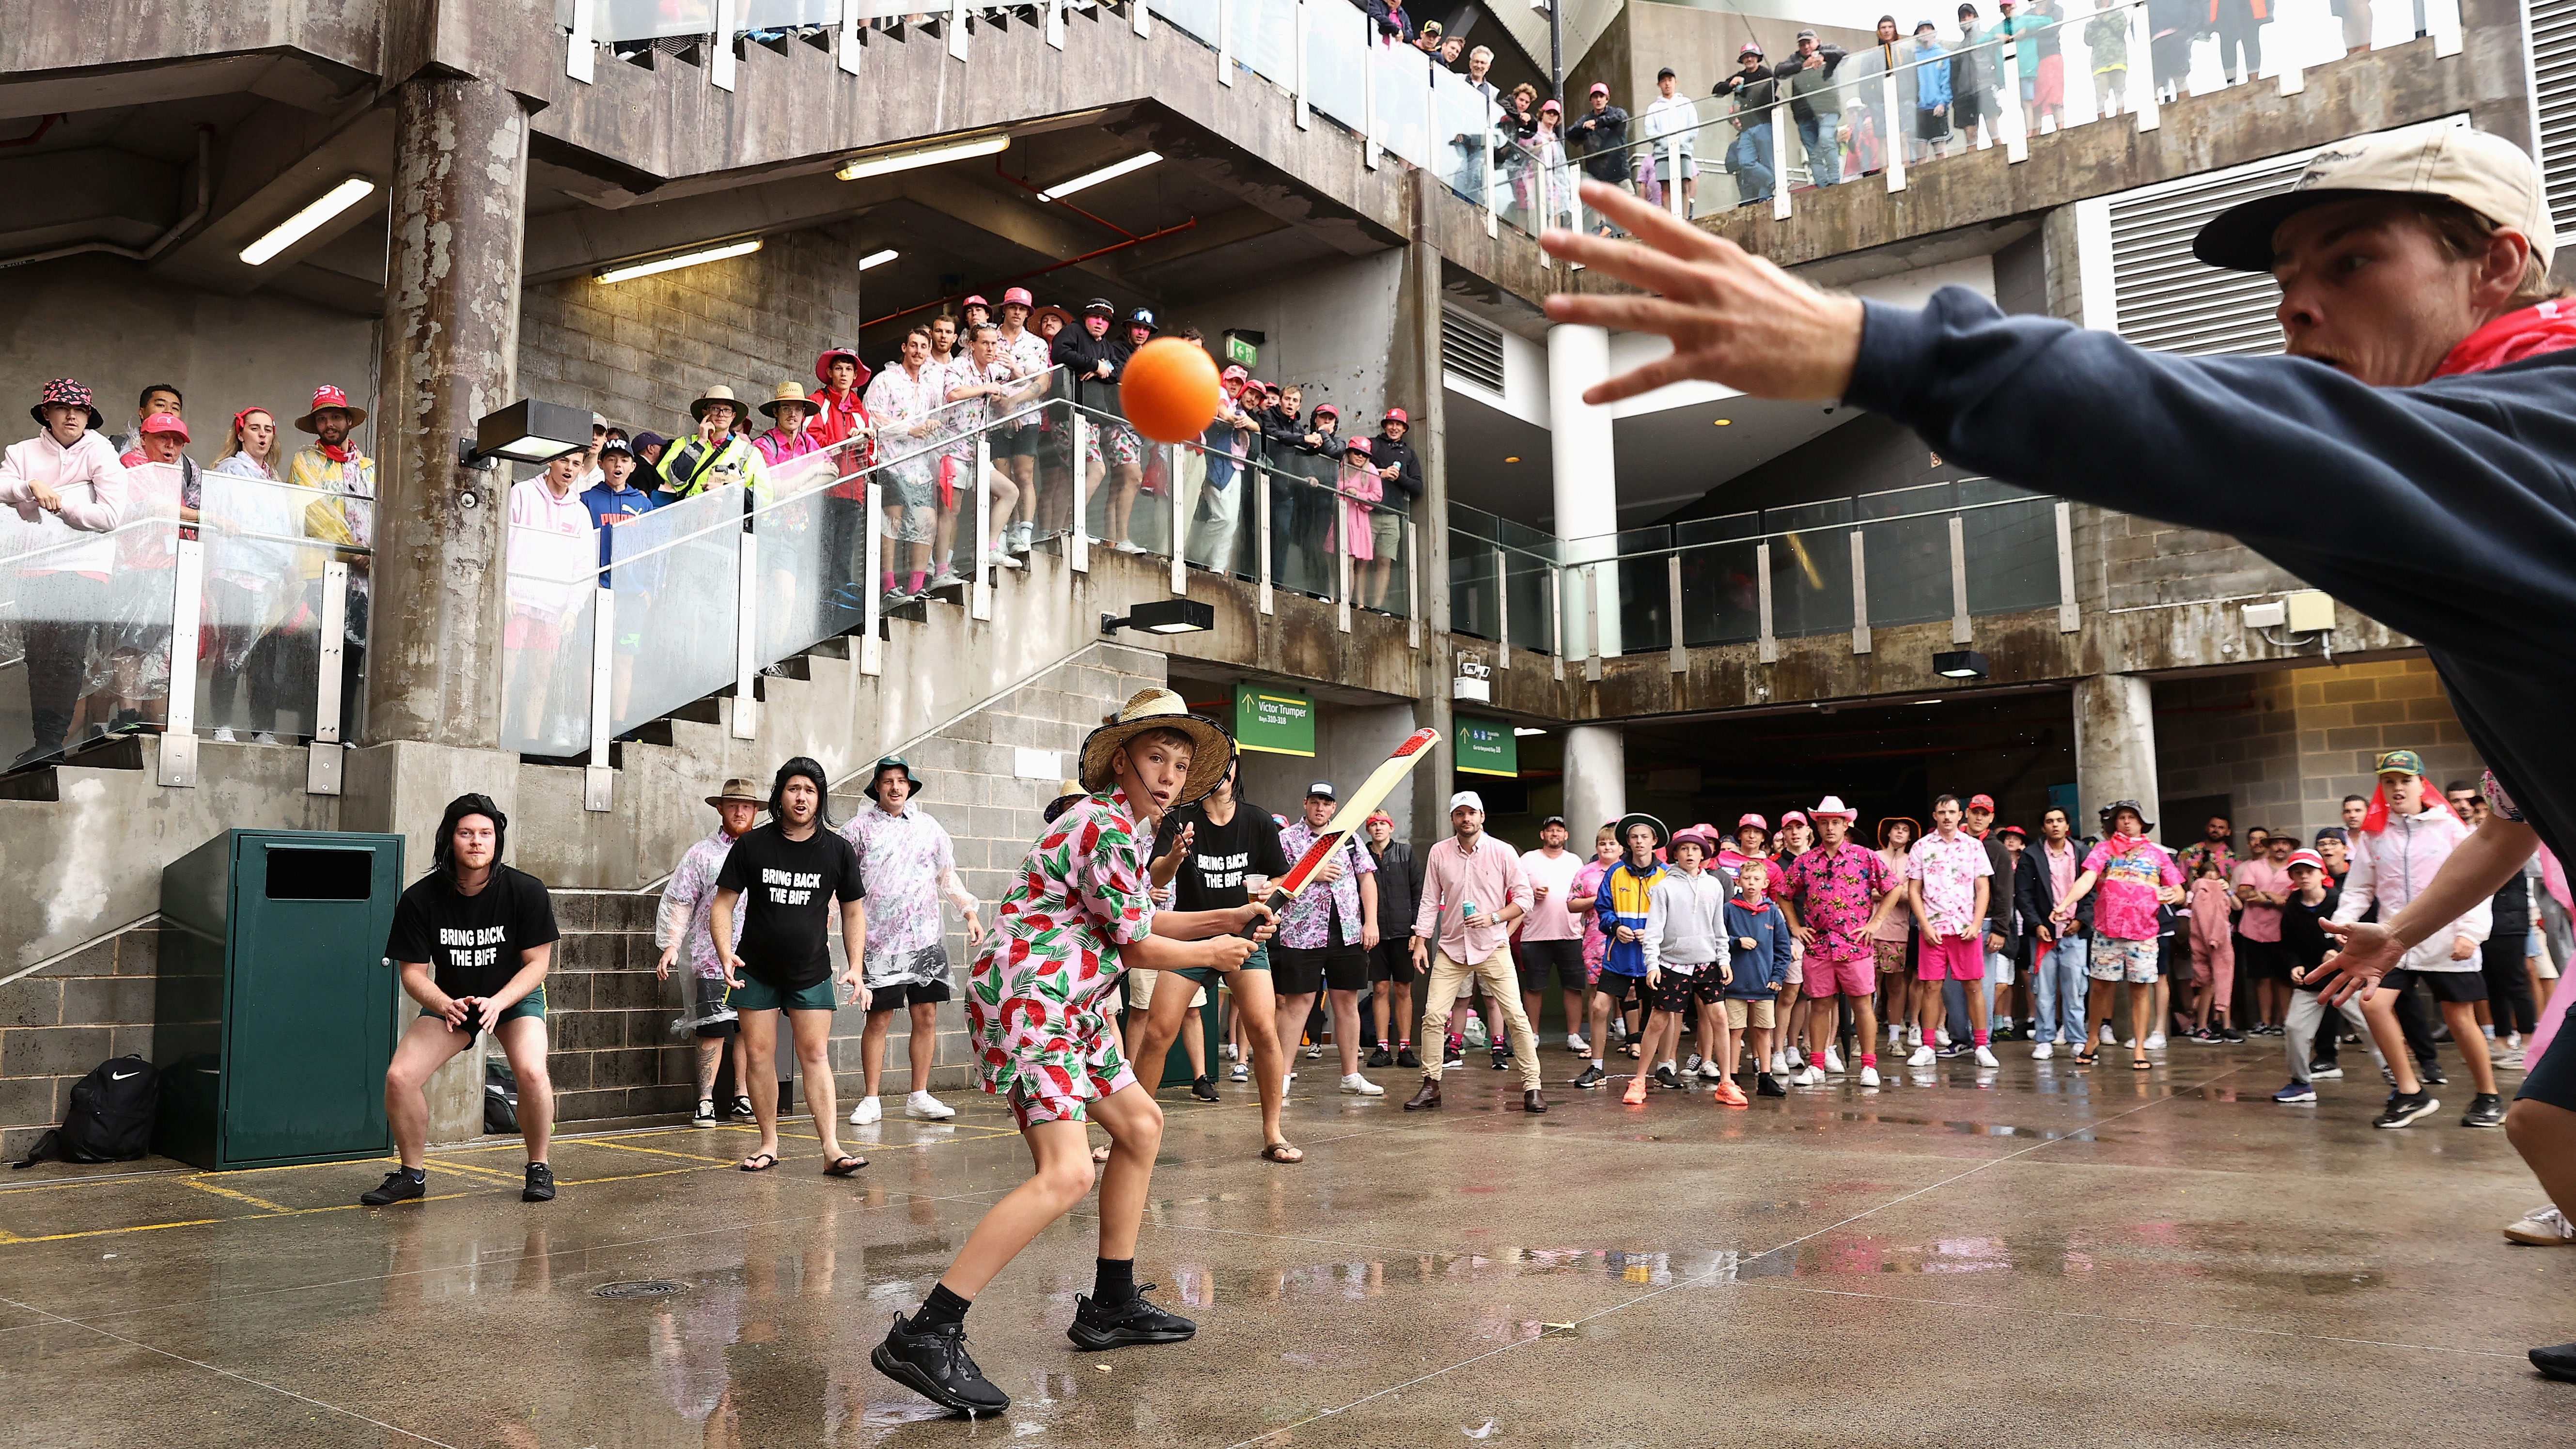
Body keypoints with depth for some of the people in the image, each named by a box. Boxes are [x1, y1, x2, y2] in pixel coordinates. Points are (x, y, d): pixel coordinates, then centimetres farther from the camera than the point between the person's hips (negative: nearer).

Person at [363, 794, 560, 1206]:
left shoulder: (527, 891, -19)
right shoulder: (420, 898, -16)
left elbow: (536, 963, -14)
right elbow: (412, 972, -10)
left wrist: (497, 1003, -30)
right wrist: (445, 1005, -30)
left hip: (516, 997, -2)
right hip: (449, 1000, 2)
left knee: (532, 1072, -27)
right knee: (399, 1077, -17)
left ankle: (539, 1168, -4)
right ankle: (412, 1174, 7)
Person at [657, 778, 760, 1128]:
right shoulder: (702, 854, 6)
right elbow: (678, 902, 5)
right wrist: (671, 946, -4)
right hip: (713, 956, -3)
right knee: (714, 1030, -6)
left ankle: (742, 1099, 12)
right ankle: (705, 1102, 0)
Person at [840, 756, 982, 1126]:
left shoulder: (929, 827, 13)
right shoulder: (858, 828, 4)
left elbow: (948, 877, 20)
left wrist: (970, 913, 11)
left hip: (927, 939, 3)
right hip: (880, 940, -3)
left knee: (927, 1016, 3)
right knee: (878, 1020, -2)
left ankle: (920, 1097, 12)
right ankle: (871, 1101, 7)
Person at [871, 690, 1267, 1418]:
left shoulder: (1126, 826, 16)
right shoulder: (1107, 826, -16)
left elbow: (1140, 919, 25)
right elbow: (1135, 946, -11)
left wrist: (1228, 918, 16)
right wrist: (1212, 955, 5)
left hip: (1069, 1008, 11)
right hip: (1027, 1000, -11)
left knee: (1141, 1124, 19)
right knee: (1066, 1173, -22)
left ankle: (1111, 1306, 28)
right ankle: (923, 1337, -22)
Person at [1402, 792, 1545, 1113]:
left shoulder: (1502, 852, -3)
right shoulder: (1439, 853, 3)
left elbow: (1524, 898, -2)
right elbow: (1430, 902, 7)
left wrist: (1493, 918, -16)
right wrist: (1420, 942, 0)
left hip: (1493, 948, -2)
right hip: (1451, 948, 2)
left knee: (1516, 1016, -8)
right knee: (1432, 1015, -4)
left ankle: (1532, 1087, 0)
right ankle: (1431, 1086, 9)